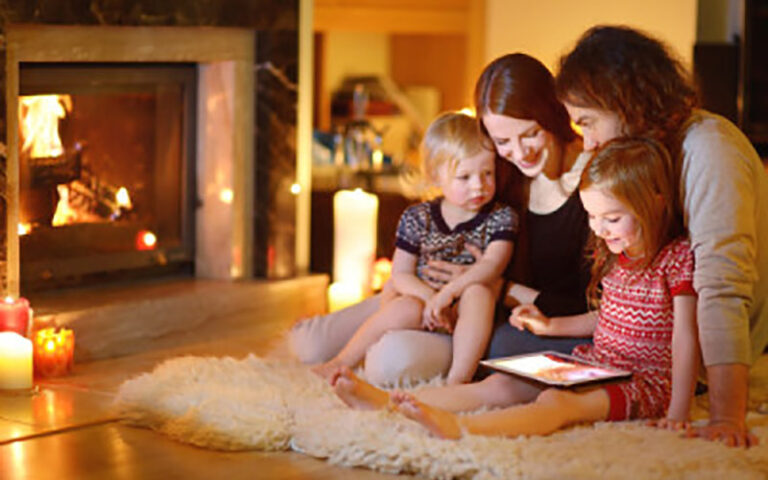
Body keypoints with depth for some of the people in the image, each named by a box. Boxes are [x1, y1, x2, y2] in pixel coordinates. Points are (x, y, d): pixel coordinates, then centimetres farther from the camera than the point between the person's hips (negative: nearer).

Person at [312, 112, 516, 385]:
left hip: (467, 316, -1)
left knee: (478, 291, -33)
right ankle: (342, 363, -15)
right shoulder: (417, 219, 0)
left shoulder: (501, 218, -3)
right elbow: (401, 275, 0)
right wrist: (430, 298, -21)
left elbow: (492, 265, -18)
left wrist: (449, 292, -32)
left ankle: (460, 377, -37)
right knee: (404, 309, -32)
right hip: (421, 297, 1)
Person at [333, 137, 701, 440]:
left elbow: (685, 338, -17)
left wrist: (677, 412, -23)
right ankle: (387, 401, -19)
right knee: (504, 386, -8)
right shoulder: (614, 256, 12)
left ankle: (458, 426, -59)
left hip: (643, 383, -8)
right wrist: (549, 326, 18)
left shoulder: (677, 259, -13)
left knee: (555, 401, -34)